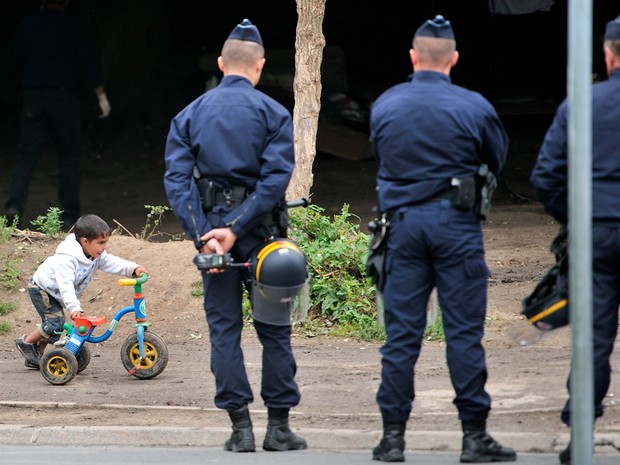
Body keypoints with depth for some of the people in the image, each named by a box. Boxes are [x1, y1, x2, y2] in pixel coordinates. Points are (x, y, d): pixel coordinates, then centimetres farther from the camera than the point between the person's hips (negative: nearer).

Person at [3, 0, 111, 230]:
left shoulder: (28, 25, 2)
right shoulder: (73, 28, -2)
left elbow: (19, 58, 10)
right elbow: (88, 63, -4)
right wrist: (101, 95, 0)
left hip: (34, 96, 1)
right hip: (65, 97, -1)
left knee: (26, 154, 1)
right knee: (69, 157, 7)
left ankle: (15, 204, -19)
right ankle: (69, 216, 5)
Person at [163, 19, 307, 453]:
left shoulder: (190, 115, 6)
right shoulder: (273, 113, -2)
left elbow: (177, 178, -4)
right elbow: (275, 178, -13)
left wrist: (203, 235, -9)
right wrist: (235, 229, -14)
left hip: (209, 227, 2)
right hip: (260, 231, -2)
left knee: (224, 327, 6)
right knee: (274, 327, 6)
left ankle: (240, 427, 2)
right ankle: (278, 426, 7)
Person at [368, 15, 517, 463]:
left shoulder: (384, 106, 2)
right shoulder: (473, 107, -6)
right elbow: (499, 159, 9)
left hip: (403, 223, 3)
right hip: (457, 224, -2)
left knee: (401, 333, 5)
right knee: (465, 332, 0)